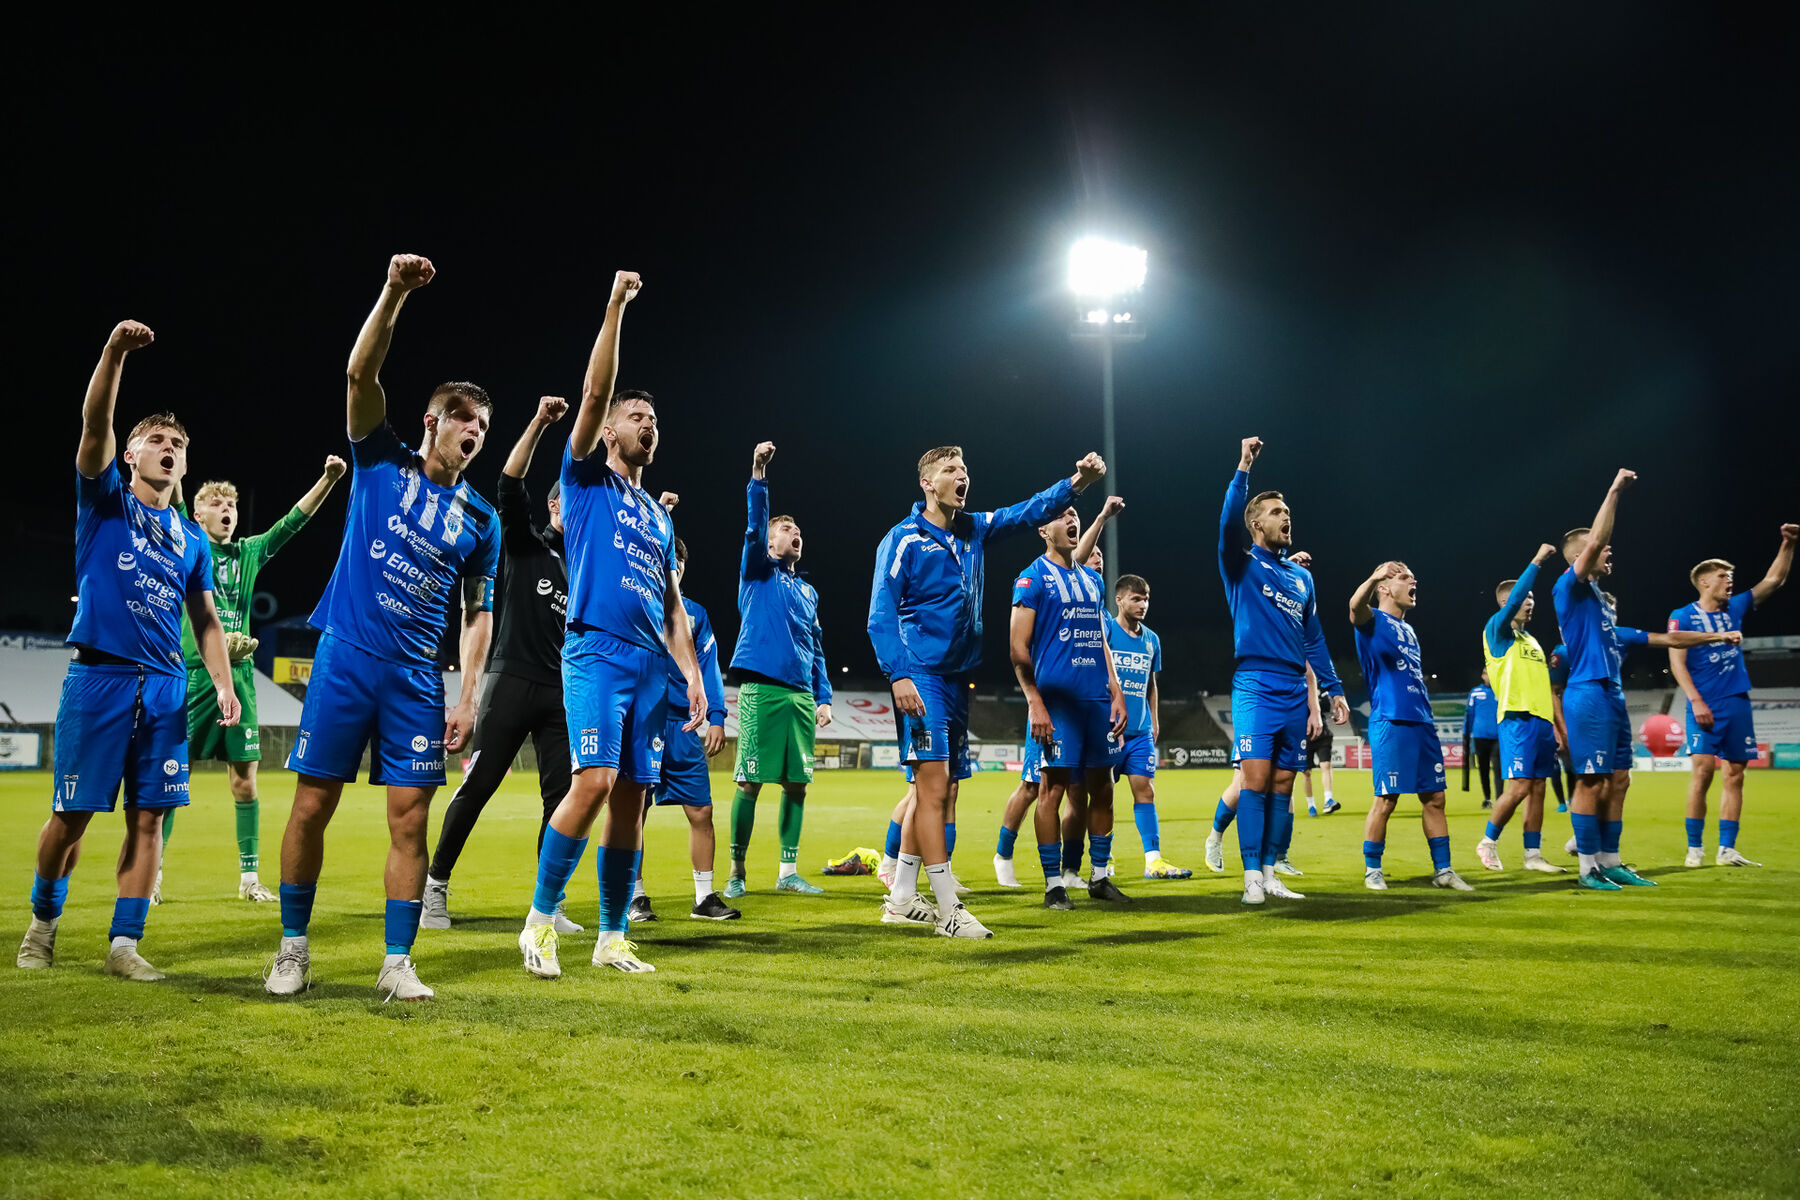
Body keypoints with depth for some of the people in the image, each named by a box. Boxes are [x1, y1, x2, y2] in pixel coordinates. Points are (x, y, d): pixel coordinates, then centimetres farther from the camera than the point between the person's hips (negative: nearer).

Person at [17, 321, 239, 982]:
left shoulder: (192, 538, 16)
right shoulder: (105, 501, 6)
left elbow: (206, 619, 19)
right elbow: (94, 423, -11)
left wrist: (224, 684, 6)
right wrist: (114, 351, -24)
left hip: (165, 687, 4)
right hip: (98, 678, -4)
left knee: (148, 816, -1)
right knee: (72, 814, 0)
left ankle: (124, 943, 5)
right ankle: (43, 920, 23)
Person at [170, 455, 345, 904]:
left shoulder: (250, 552, 13)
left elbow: (294, 520, 8)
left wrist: (328, 479, -3)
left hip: (239, 677, 3)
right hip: (192, 677, -3)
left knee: (244, 781, 3)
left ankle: (249, 878, 10)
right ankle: (151, 875, 10)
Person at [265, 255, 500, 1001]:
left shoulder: (480, 520, 8)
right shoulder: (381, 460, 3)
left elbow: (478, 614, 11)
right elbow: (360, 373, -10)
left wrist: (468, 697, 2)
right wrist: (394, 292, -22)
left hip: (417, 677, 2)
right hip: (345, 658, -2)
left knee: (409, 817, -1)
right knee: (312, 804, 1)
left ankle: (397, 963, 7)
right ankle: (293, 948, 16)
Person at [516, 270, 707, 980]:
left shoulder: (659, 516, 24)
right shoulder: (586, 479, 9)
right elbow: (594, 392, -4)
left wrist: (693, 676, 12)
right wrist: (614, 307, -9)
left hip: (652, 664, 6)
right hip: (596, 651, -6)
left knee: (632, 798, 3)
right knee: (594, 780, -19)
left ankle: (612, 937, 11)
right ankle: (540, 920, -6)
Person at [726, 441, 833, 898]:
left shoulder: (807, 591, 23)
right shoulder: (758, 573, 7)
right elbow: (754, 527, -10)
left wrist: (823, 698, 13)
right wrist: (759, 474, -23)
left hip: (801, 695, 6)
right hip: (762, 690, -6)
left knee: (796, 783, 4)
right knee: (750, 782, -6)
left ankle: (788, 872, 13)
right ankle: (736, 872, 2)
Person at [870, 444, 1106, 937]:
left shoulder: (973, 530, 14)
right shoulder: (903, 539, -6)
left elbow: (1029, 511, 10)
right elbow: (881, 614, -11)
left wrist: (1076, 483, -7)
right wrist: (898, 675, -21)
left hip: (957, 675, 8)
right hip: (921, 674, -8)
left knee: (934, 789, 10)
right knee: (934, 783, -12)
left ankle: (901, 899, 19)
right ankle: (949, 908, -10)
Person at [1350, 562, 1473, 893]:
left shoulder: (1408, 630, 22)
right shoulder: (1373, 620, -2)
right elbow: (1356, 606, -28)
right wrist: (1374, 576, -47)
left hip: (1422, 722, 8)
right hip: (1390, 721, -8)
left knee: (1434, 797, 8)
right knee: (1386, 799, -5)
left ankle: (1443, 870, 15)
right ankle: (1372, 870, 6)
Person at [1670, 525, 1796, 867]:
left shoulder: (1734, 609, 14)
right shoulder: (1682, 617, -1)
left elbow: (1773, 581, 19)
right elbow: (1677, 662, -7)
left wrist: (1788, 545, 10)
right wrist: (1696, 701, -16)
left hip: (1737, 704, 6)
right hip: (1706, 707, -5)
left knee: (1735, 774, 3)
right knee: (1703, 769, -13)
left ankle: (1726, 850, 7)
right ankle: (1695, 848, -4)